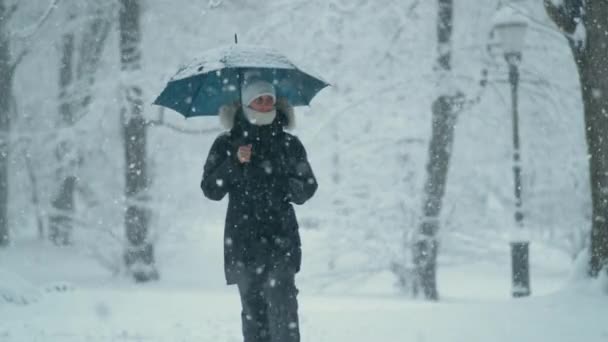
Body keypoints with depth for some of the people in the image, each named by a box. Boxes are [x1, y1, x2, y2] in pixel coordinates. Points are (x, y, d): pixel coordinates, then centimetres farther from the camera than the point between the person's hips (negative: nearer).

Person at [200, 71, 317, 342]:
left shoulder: (289, 144, 9)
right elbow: (211, 190, 1)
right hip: (243, 241, 1)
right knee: (253, 310, 3)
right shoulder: (227, 144, 7)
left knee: (282, 305, -16)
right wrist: (234, 163, -13)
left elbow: (307, 190, 13)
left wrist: (287, 186, -9)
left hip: (281, 238, -1)